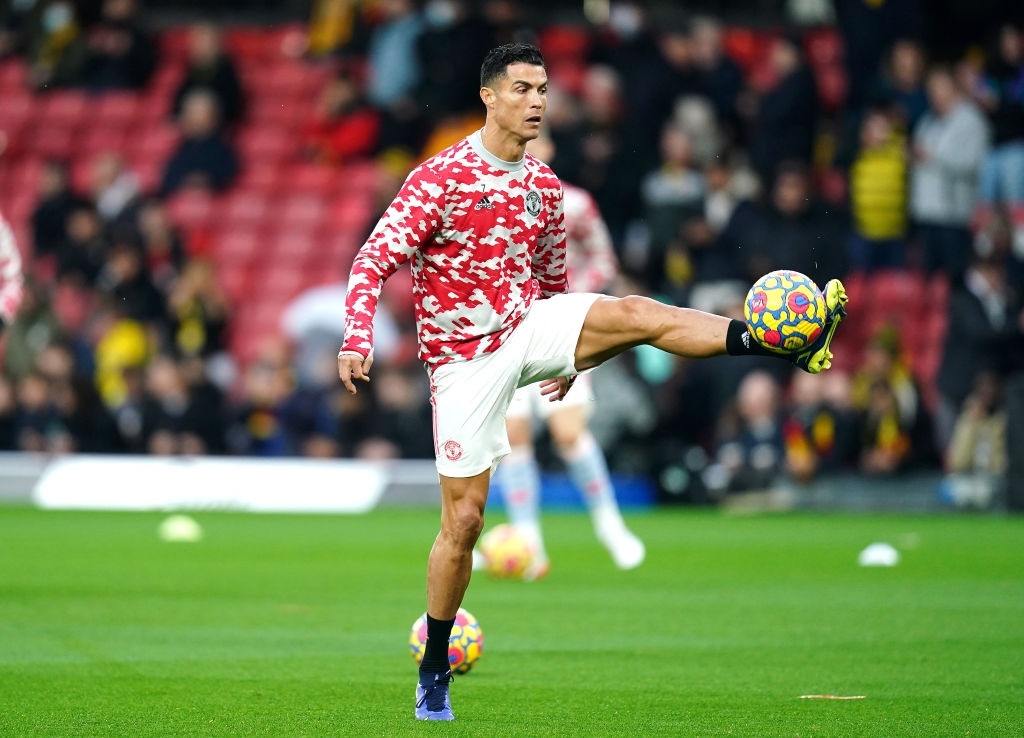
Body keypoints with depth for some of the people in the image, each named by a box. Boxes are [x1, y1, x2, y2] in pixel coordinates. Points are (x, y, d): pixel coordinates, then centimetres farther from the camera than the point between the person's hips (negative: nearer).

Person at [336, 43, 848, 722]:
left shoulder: (544, 184, 7)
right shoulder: (440, 177, -12)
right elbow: (375, 261, -14)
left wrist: (569, 356, 30)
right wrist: (357, 339, -27)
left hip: (530, 326, 4)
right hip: (465, 360, -4)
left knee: (635, 314, -23)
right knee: (463, 520, -3)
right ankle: (434, 672, 11)